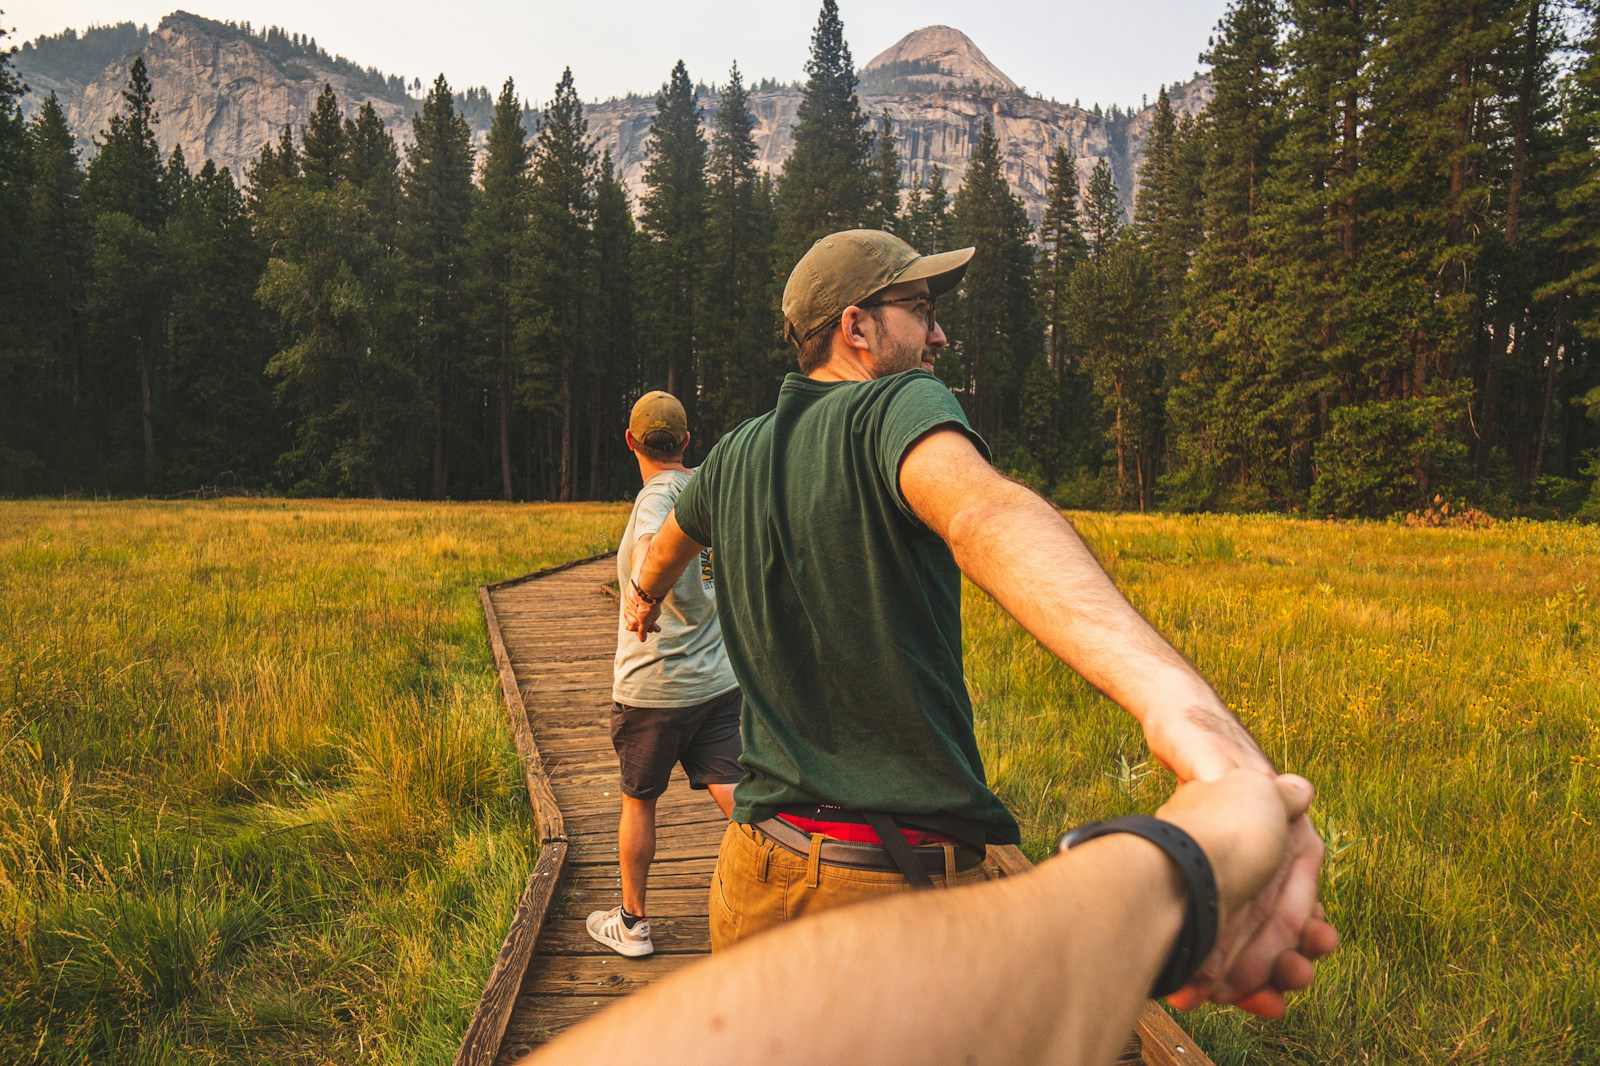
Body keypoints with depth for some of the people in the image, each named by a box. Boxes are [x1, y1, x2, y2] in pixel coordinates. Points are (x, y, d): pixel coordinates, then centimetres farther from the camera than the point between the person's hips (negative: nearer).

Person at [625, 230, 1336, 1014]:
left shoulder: (736, 459, 6)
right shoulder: (898, 405, -15)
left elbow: (672, 539, 29)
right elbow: (979, 512, -39)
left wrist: (644, 596, 55)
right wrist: (1175, 693, -56)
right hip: (903, 879, -6)